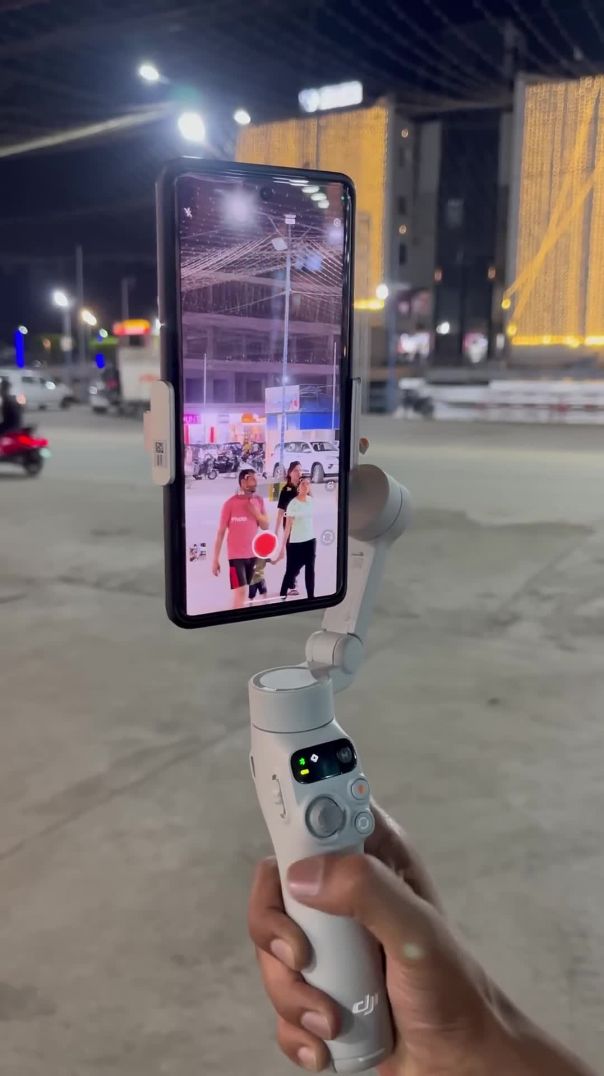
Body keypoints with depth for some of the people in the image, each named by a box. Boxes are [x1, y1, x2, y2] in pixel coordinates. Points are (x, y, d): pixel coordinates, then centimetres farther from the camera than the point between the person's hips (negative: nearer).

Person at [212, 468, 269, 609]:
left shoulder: (259, 501, 4)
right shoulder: (230, 503, -11)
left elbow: (265, 526, 7)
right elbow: (220, 532, -7)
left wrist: (256, 512, -13)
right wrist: (216, 559, -8)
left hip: (254, 554, 5)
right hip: (236, 555, -5)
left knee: (244, 591, 12)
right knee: (241, 592, -13)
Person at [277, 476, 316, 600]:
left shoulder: (311, 500, 3)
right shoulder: (293, 504, -13)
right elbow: (287, 526, -14)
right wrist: (283, 547, -16)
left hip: (310, 541, 5)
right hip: (296, 543, -5)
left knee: (310, 570, 11)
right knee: (291, 571, 1)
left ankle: (311, 597, 20)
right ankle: (282, 596, 15)